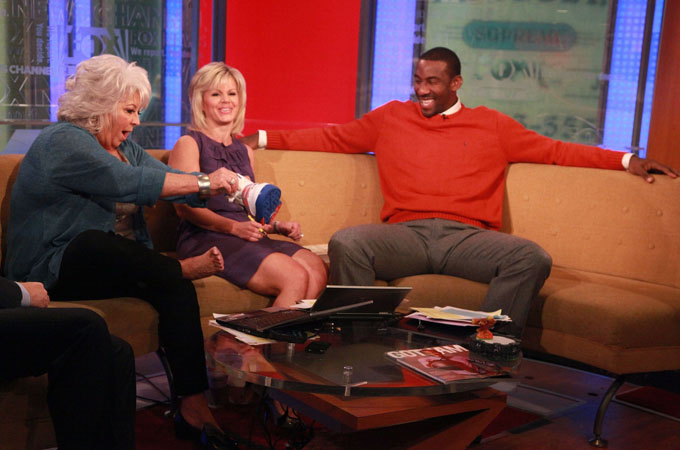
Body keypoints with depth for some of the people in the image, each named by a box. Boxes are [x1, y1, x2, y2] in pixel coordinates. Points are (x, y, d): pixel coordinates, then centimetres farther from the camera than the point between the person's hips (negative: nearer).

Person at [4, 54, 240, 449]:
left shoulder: (123, 146, 17)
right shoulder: (62, 142, -10)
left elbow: (167, 177, 7)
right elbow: (129, 182, -24)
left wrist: (223, 187, -10)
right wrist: (204, 182, -22)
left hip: (121, 265, 6)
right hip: (54, 273, -6)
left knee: (177, 288, -20)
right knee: (95, 243, -37)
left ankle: (194, 407, -24)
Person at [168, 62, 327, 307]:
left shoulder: (244, 150, 24)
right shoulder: (189, 144, 3)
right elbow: (185, 207, -8)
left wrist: (278, 226, 8)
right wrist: (234, 227, -19)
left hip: (249, 238, 6)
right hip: (206, 239, -6)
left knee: (317, 269, -22)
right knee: (295, 277, -27)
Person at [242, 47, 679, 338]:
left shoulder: (491, 124, 22)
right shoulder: (390, 117, 22)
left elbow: (554, 150, 20)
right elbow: (330, 137, 24)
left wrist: (626, 160, 14)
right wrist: (263, 138, 17)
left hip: (468, 236, 0)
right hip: (406, 233, 0)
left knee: (533, 258, -29)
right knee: (345, 242, -30)